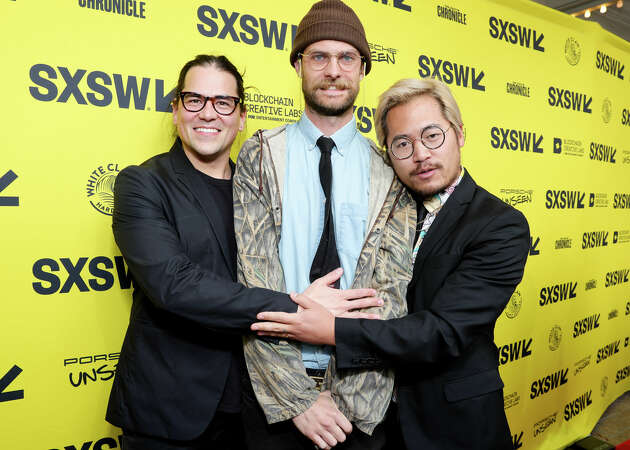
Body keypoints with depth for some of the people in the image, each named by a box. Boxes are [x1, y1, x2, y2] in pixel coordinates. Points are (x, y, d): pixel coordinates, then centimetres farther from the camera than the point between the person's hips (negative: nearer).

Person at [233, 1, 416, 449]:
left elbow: (391, 291, -8)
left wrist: (344, 399, -15)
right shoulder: (260, 157, -3)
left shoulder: (390, 172, -1)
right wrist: (298, 398, -14)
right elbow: (254, 280, -10)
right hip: (273, 391, 0)